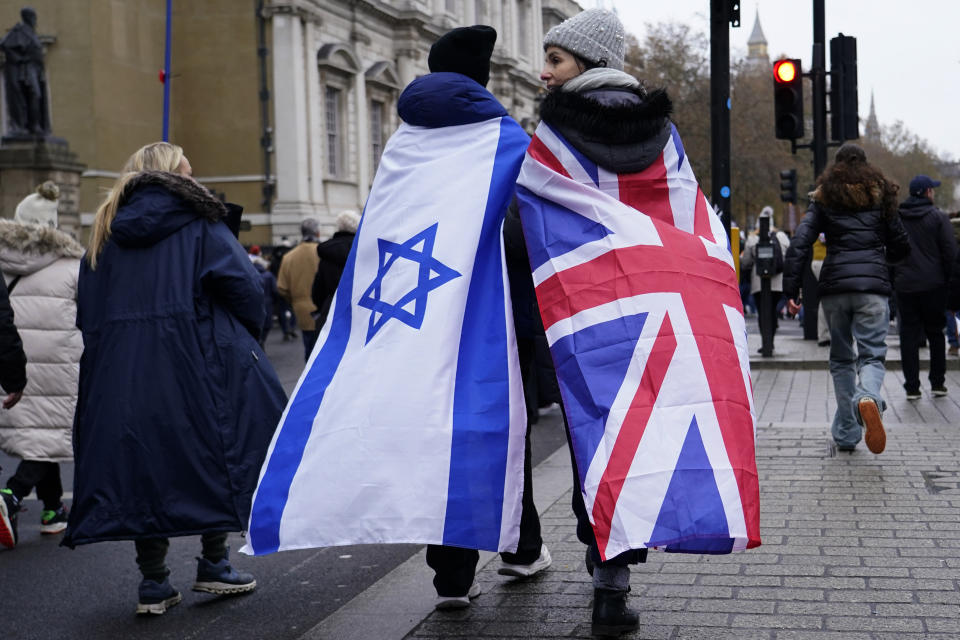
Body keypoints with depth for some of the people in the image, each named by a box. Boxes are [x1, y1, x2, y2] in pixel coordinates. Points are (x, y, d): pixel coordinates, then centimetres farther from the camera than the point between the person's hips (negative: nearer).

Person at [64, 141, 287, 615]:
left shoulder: (105, 233, 15)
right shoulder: (197, 223, 2)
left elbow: (88, 315, 12)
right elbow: (244, 286, -6)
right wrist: (246, 339, 9)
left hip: (121, 376, 4)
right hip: (194, 363, -4)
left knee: (141, 467, 6)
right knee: (211, 455, 9)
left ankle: (153, 583, 8)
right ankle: (213, 563, 12)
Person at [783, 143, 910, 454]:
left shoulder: (823, 199, 10)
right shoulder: (881, 196, 12)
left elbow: (800, 244, -3)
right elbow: (901, 246, 15)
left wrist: (790, 289, -4)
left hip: (834, 287, 1)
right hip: (873, 285, -1)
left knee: (841, 358, 13)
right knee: (872, 354, -2)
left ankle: (846, 432, 13)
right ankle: (868, 398, -36)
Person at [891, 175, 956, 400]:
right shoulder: (938, 217, -4)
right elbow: (950, 252, -8)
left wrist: (892, 280, 12)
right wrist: (948, 280, 2)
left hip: (904, 286, 2)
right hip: (933, 286, -2)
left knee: (909, 335, 4)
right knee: (936, 333, 11)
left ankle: (912, 387, 2)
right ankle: (937, 383, 13)